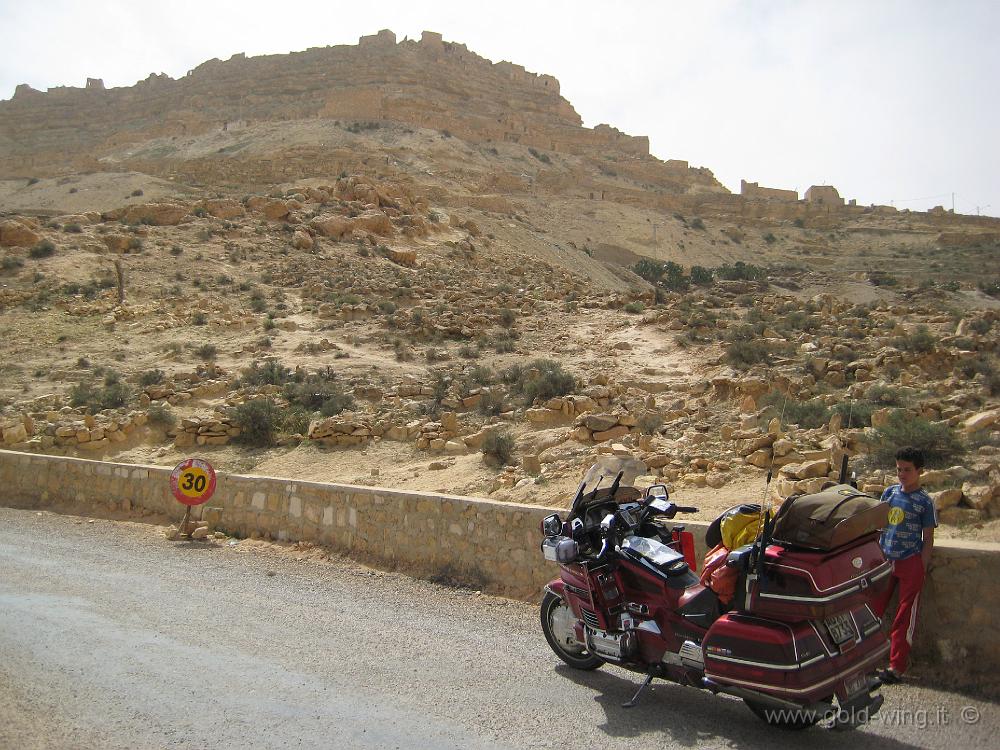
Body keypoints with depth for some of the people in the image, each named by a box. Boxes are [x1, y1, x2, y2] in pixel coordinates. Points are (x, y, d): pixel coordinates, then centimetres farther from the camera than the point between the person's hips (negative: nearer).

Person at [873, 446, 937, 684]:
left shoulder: (925, 502, -4)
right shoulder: (889, 493, 7)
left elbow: (928, 539, -2)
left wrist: (921, 567, -8)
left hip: (911, 563, -4)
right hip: (885, 560, 4)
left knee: (904, 616, 1)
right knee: (872, 610, 4)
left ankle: (897, 666, 7)